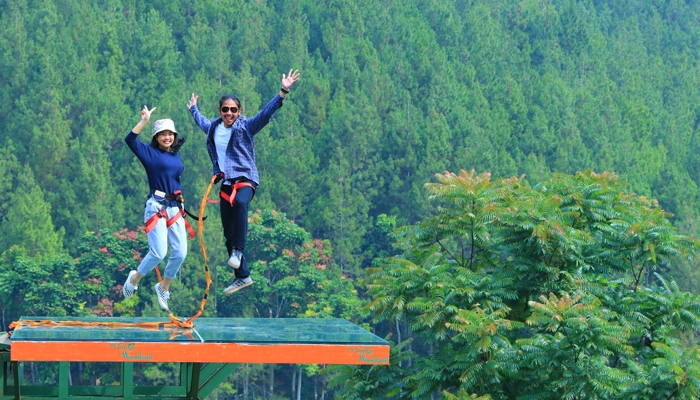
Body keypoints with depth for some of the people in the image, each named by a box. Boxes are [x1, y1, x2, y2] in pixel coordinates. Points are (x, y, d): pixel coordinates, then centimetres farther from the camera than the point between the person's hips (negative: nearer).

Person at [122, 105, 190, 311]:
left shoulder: (176, 155, 16)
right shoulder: (150, 153, -1)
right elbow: (130, 140, -16)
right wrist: (144, 121, -24)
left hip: (176, 208, 6)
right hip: (157, 207, -6)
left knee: (180, 253, -1)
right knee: (159, 253, -13)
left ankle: (163, 287, 21)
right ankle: (134, 279, 14)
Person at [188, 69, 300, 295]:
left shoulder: (246, 127, -3)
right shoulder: (213, 128, 11)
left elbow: (266, 112, -16)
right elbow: (202, 122, 35)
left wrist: (283, 92, -26)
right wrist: (193, 108, 54)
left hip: (245, 179, -6)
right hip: (226, 183, 6)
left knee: (240, 202, -41)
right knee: (228, 232, 6)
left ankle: (238, 250, -32)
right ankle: (242, 276, 16)